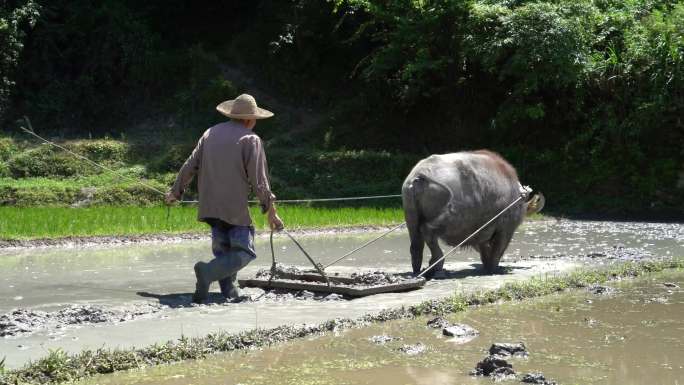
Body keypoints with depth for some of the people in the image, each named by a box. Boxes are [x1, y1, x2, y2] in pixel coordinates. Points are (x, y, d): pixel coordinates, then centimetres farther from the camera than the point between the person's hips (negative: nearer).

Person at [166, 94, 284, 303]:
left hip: (210, 206, 6)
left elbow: (190, 165, 16)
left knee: (222, 248, 17)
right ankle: (208, 271, -24)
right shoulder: (251, 140, -4)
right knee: (243, 252, -3)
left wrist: (175, 191, 29)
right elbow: (259, 181, -8)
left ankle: (230, 290, 8)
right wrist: (271, 211, -3)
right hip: (235, 207, -6)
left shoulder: (210, 133, 13)